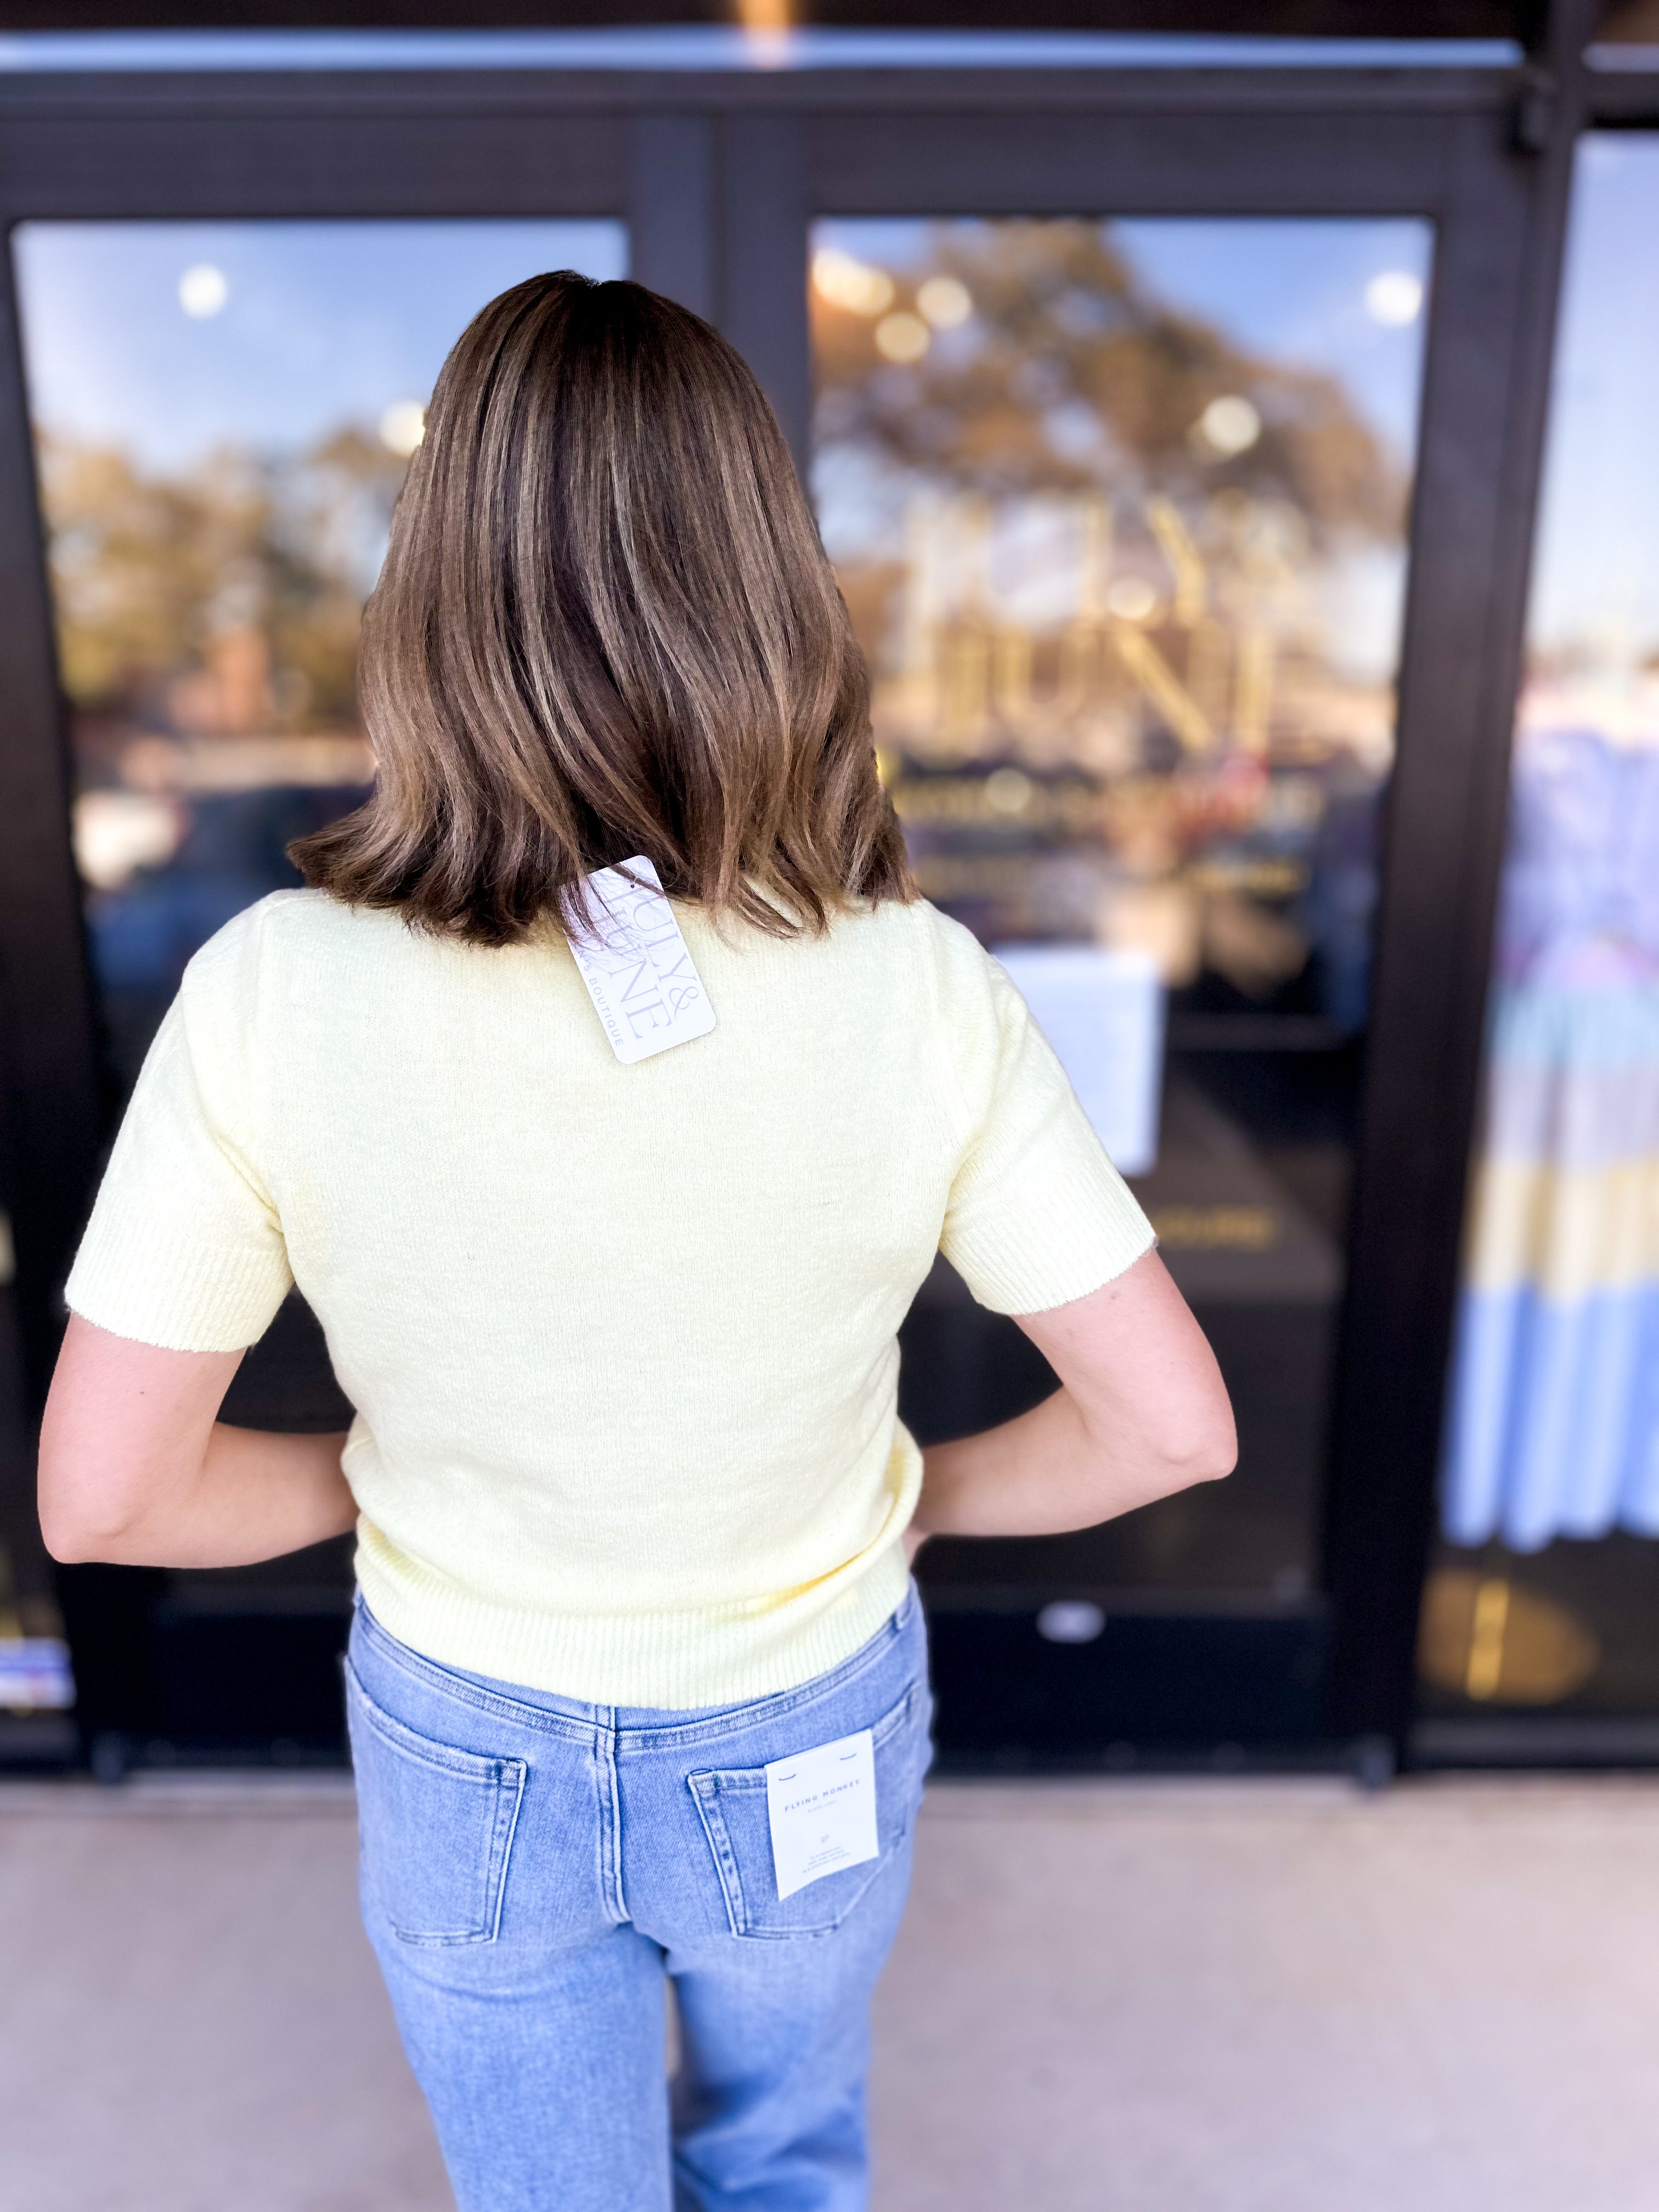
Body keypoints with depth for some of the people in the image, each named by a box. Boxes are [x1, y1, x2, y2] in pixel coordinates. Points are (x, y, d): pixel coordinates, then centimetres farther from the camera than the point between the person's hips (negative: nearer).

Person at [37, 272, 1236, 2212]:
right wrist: (911, 1496, -1)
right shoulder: (922, 994, -26)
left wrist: (375, 1476, 1)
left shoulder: (269, 997, -26)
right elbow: (1171, 1425, -18)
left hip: (471, 1758, 0)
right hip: (808, 1750, 1)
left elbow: (98, 1498, -17)